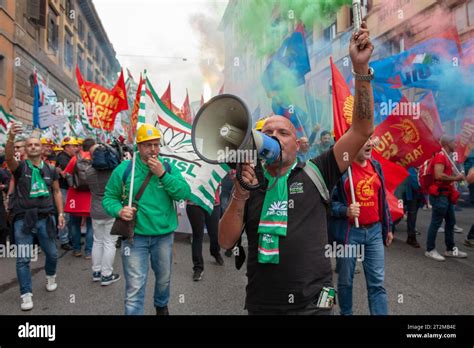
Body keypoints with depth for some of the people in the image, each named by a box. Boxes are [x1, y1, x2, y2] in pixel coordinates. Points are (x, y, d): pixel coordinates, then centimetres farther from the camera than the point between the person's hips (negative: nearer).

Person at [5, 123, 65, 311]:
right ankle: (26, 295, 13)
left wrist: (60, 213, 5)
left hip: (46, 218, 2)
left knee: (52, 254, 13)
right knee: (23, 259, 1)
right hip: (23, 219, -2)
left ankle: (51, 277, 41)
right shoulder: (20, 167, -2)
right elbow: (8, 157, -25)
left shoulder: (50, 170, 7)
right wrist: (11, 137, -43)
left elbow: (57, 192, 12)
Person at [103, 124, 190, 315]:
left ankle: (161, 305, 53)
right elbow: (109, 197, 1)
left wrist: (162, 175, -21)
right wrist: (119, 210, -20)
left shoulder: (169, 168, -2)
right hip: (135, 236, -3)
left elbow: (185, 193, -14)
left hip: (164, 236, 3)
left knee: (164, 278, 23)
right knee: (135, 287, -4)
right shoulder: (123, 169, -7)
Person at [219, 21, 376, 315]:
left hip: (312, 304, -1)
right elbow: (226, 242, -4)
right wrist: (240, 194, -18)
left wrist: (361, 68, -15)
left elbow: (362, 129, -7)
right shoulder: (248, 186, 1)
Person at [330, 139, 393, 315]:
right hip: (348, 232, -4)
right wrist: (345, 211, -26)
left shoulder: (375, 165, 9)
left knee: (377, 282, 6)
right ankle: (346, 313, 32)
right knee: (345, 280, 11)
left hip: (374, 231, 5)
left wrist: (388, 227, 18)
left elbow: (382, 199, 16)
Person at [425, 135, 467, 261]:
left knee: (451, 222, 15)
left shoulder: (446, 157, 19)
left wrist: (456, 177, 10)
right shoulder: (440, 156, -14)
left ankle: (450, 249, 24)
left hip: (446, 195, 11)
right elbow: (438, 175, -25)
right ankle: (430, 250, 3)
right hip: (440, 195, -11)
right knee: (436, 223, -5)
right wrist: (455, 178, -16)